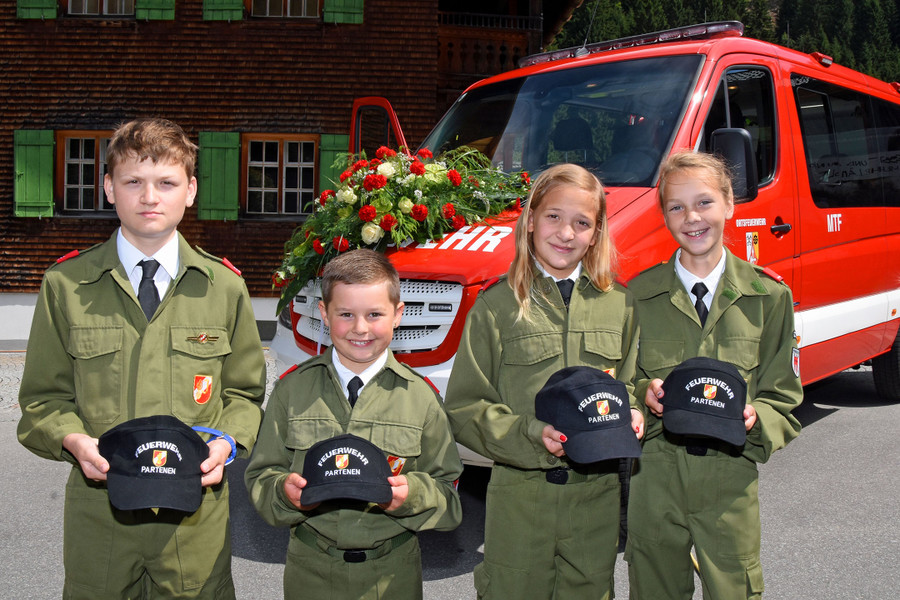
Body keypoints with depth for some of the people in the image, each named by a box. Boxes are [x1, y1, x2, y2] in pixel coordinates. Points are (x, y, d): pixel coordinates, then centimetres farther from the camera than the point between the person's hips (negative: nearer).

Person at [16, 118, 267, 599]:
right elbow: (44, 397, 6)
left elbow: (244, 391, 10)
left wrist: (226, 440, -10)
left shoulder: (224, 286, 3)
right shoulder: (66, 285, 1)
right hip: (98, 510, 0)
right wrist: (73, 439, -13)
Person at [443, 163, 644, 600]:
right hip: (518, 500, -2)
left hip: (596, 499, 3)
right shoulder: (497, 306, -3)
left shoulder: (619, 304, 7)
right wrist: (530, 434, -19)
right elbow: (463, 408, -6)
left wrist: (630, 417, -8)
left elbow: (629, 387, 13)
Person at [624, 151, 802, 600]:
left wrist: (755, 416, -15)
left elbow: (783, 397, 5)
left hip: (730, 478, 0)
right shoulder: (639, 294, 1)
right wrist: (644, 392, -14)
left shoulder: (769, 296, 2)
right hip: (654, 478, 1)